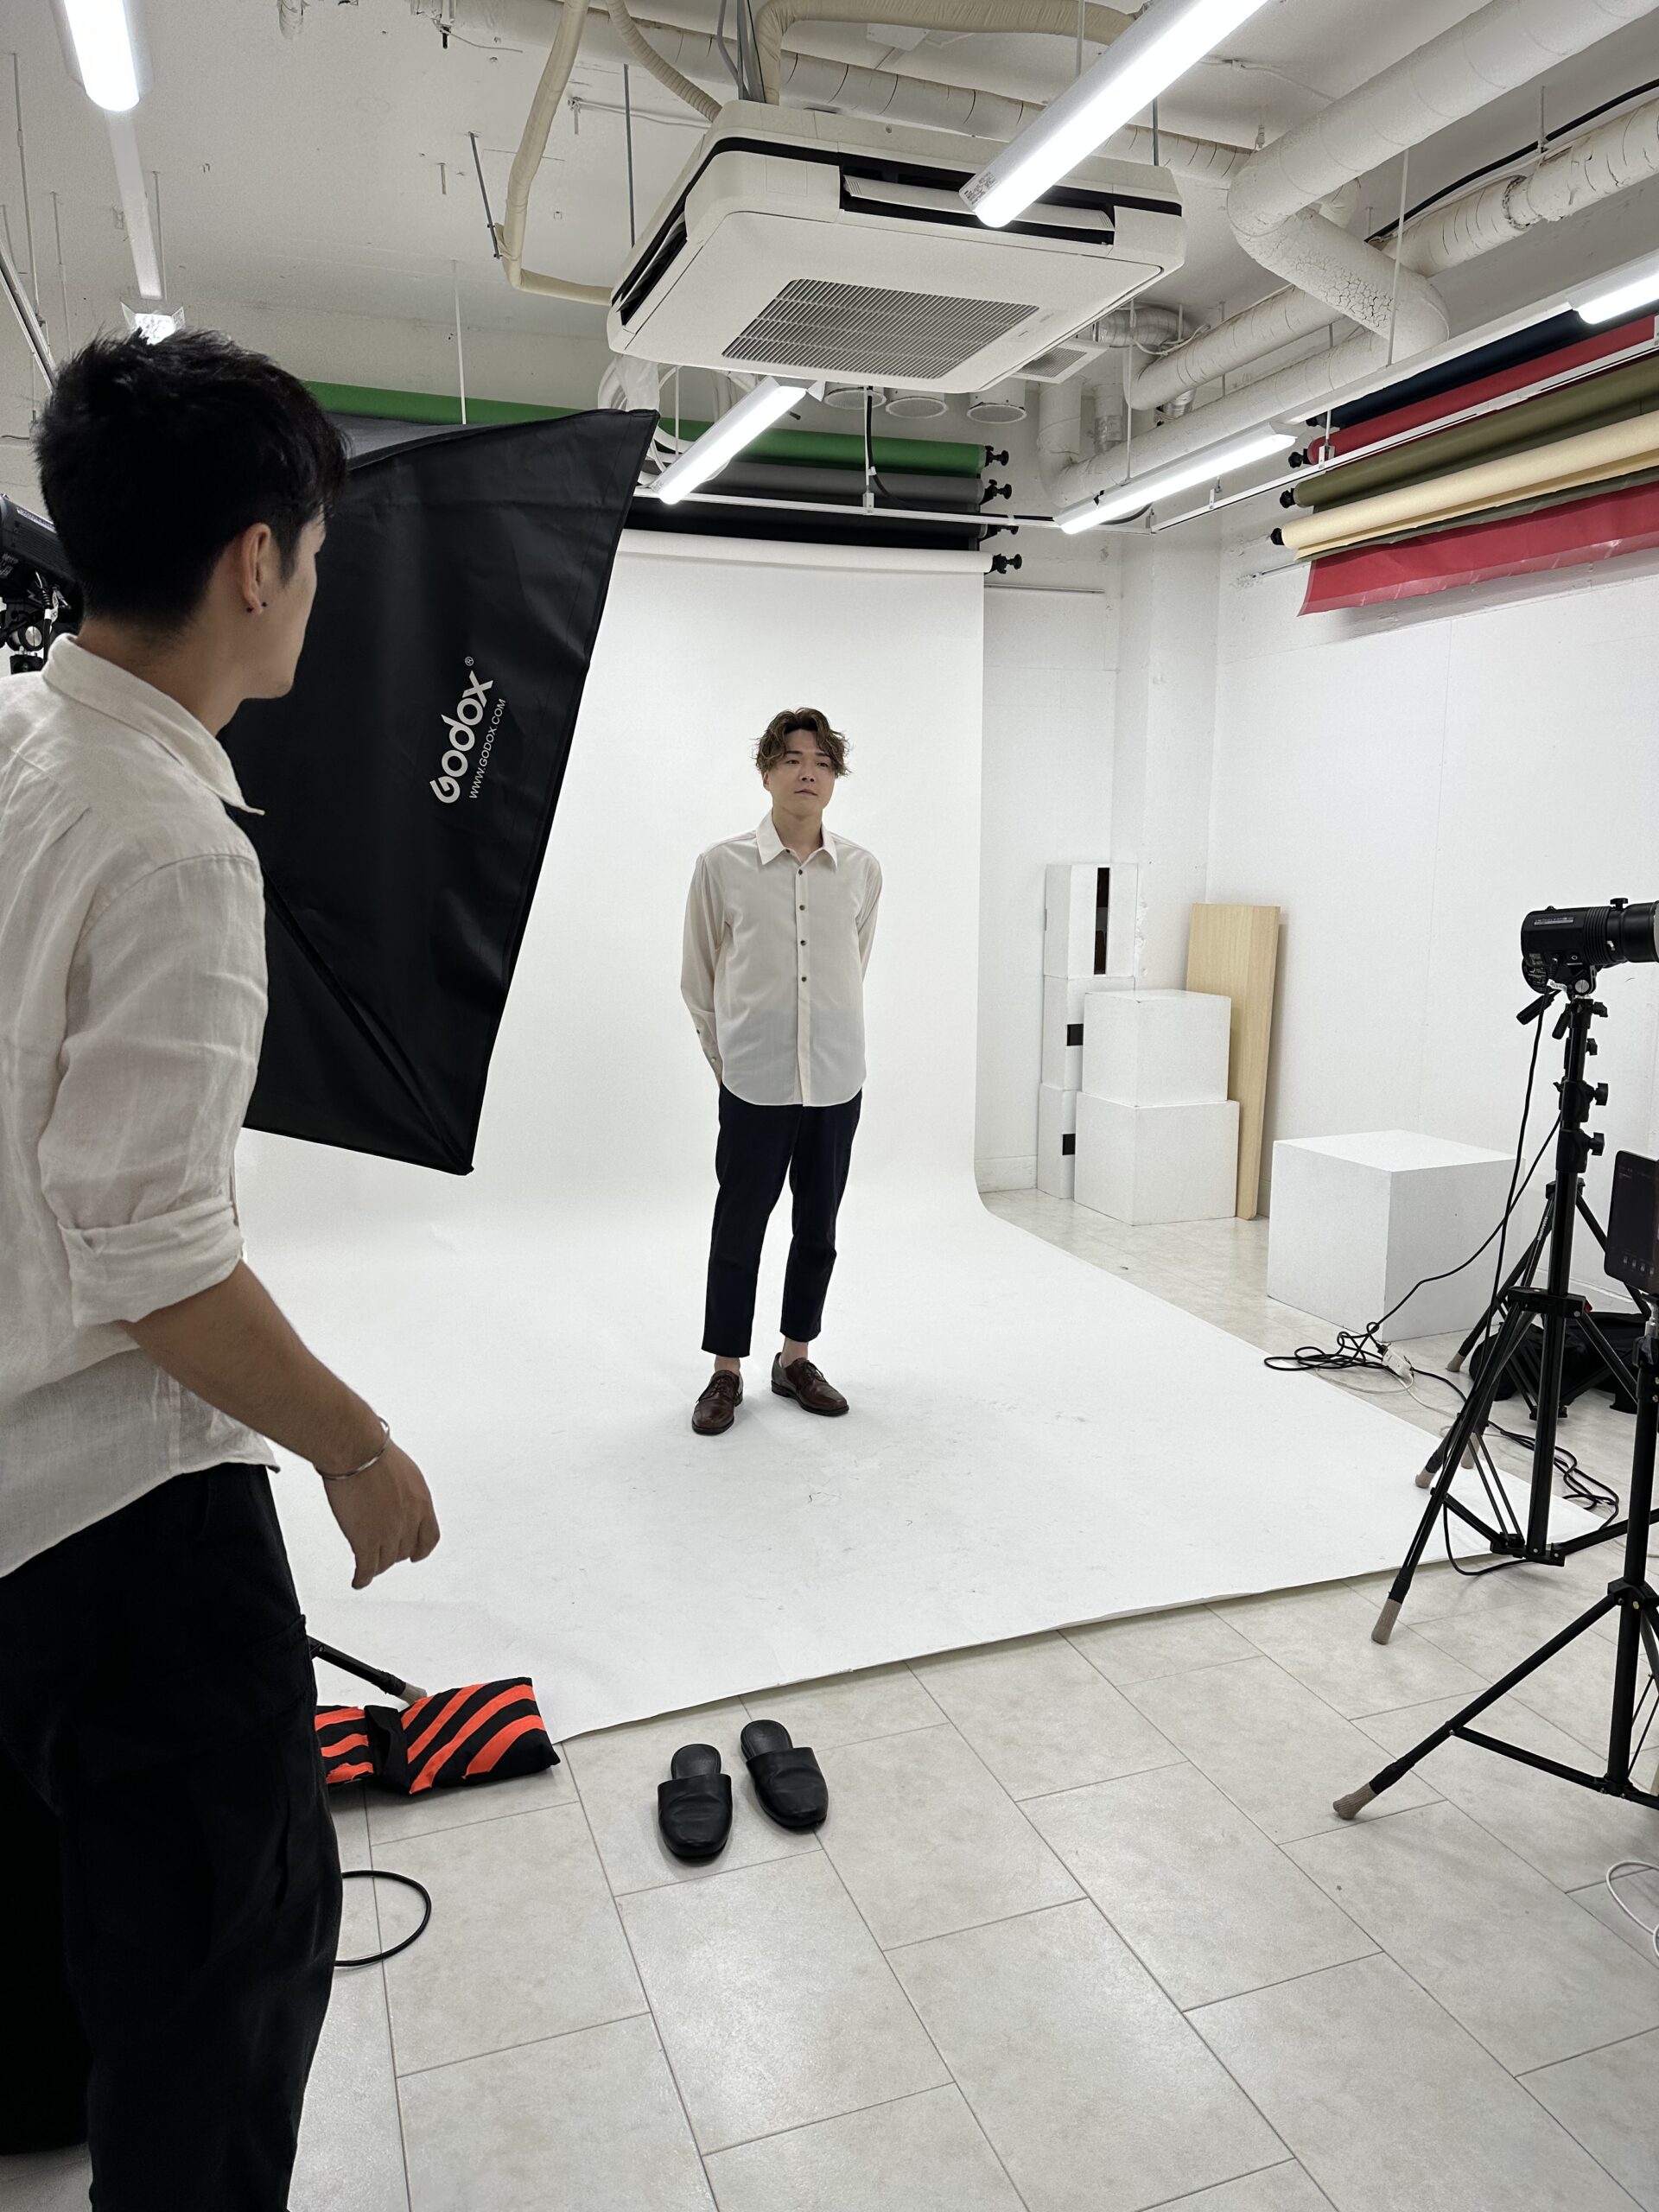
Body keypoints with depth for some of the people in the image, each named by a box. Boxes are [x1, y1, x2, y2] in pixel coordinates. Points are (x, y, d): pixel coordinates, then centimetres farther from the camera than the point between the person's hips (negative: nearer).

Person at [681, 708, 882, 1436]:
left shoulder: (861, 870, 0)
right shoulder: (721, 866, -6)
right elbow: (699, 982, 4)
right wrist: (728, 1060, 8)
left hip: (837, 1083, 3)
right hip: (754, 1086, -2)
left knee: (817, 1231, 13)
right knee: (738, 1232, 6)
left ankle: (794, 1359, 30)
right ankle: (726, 1375, 21)